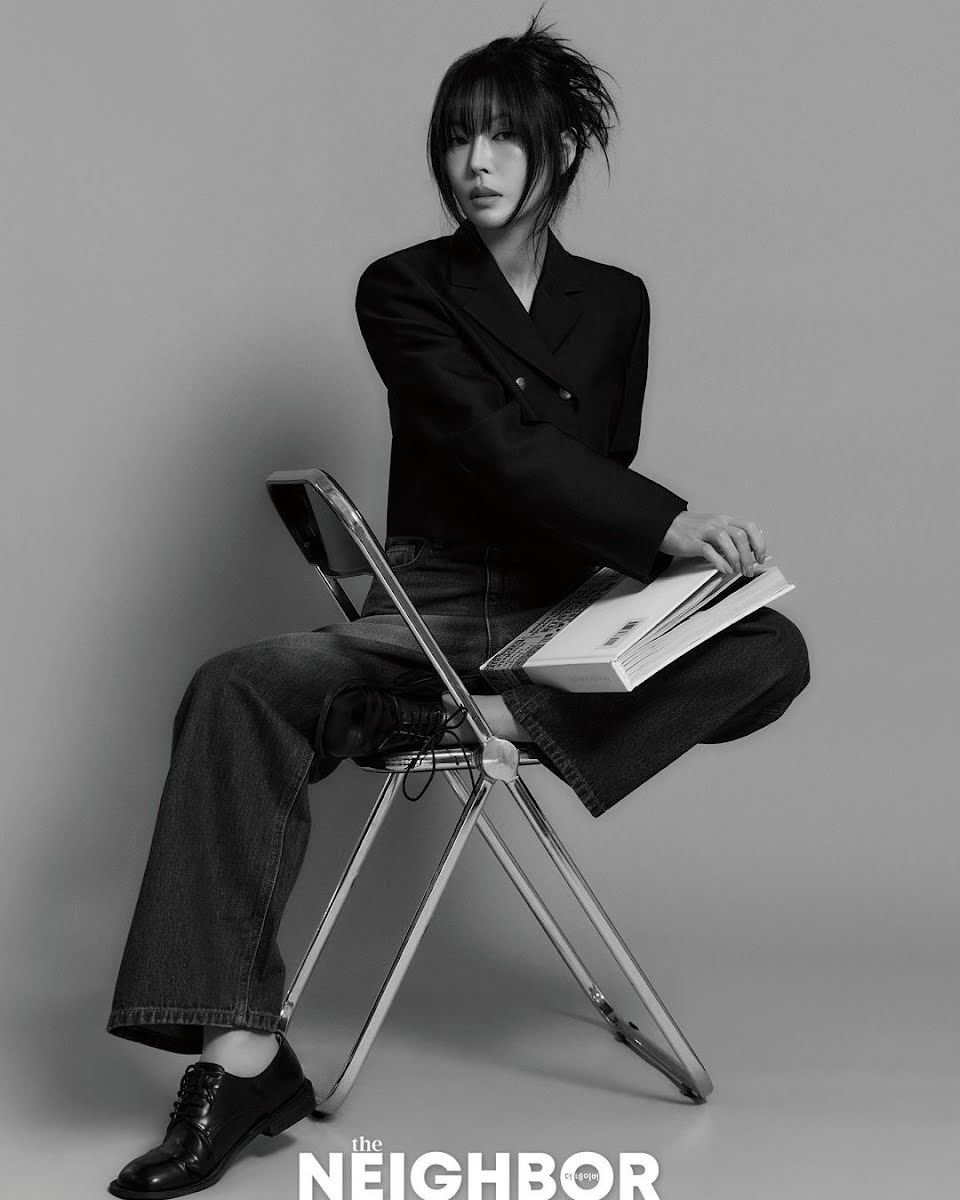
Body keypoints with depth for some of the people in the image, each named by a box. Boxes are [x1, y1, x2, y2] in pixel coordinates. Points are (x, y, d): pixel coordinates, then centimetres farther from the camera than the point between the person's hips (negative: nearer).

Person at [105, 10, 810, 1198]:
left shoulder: (612, 302, 12)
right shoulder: (403, 290, 2)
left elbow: (602, 473, 13)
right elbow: (495, 446, -13)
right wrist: (669, 522, -23)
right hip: (423, 610, -2)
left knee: (771, 652, -23)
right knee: (238, 690, -30)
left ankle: (503, 723, -28)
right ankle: (243, 1056, -33)